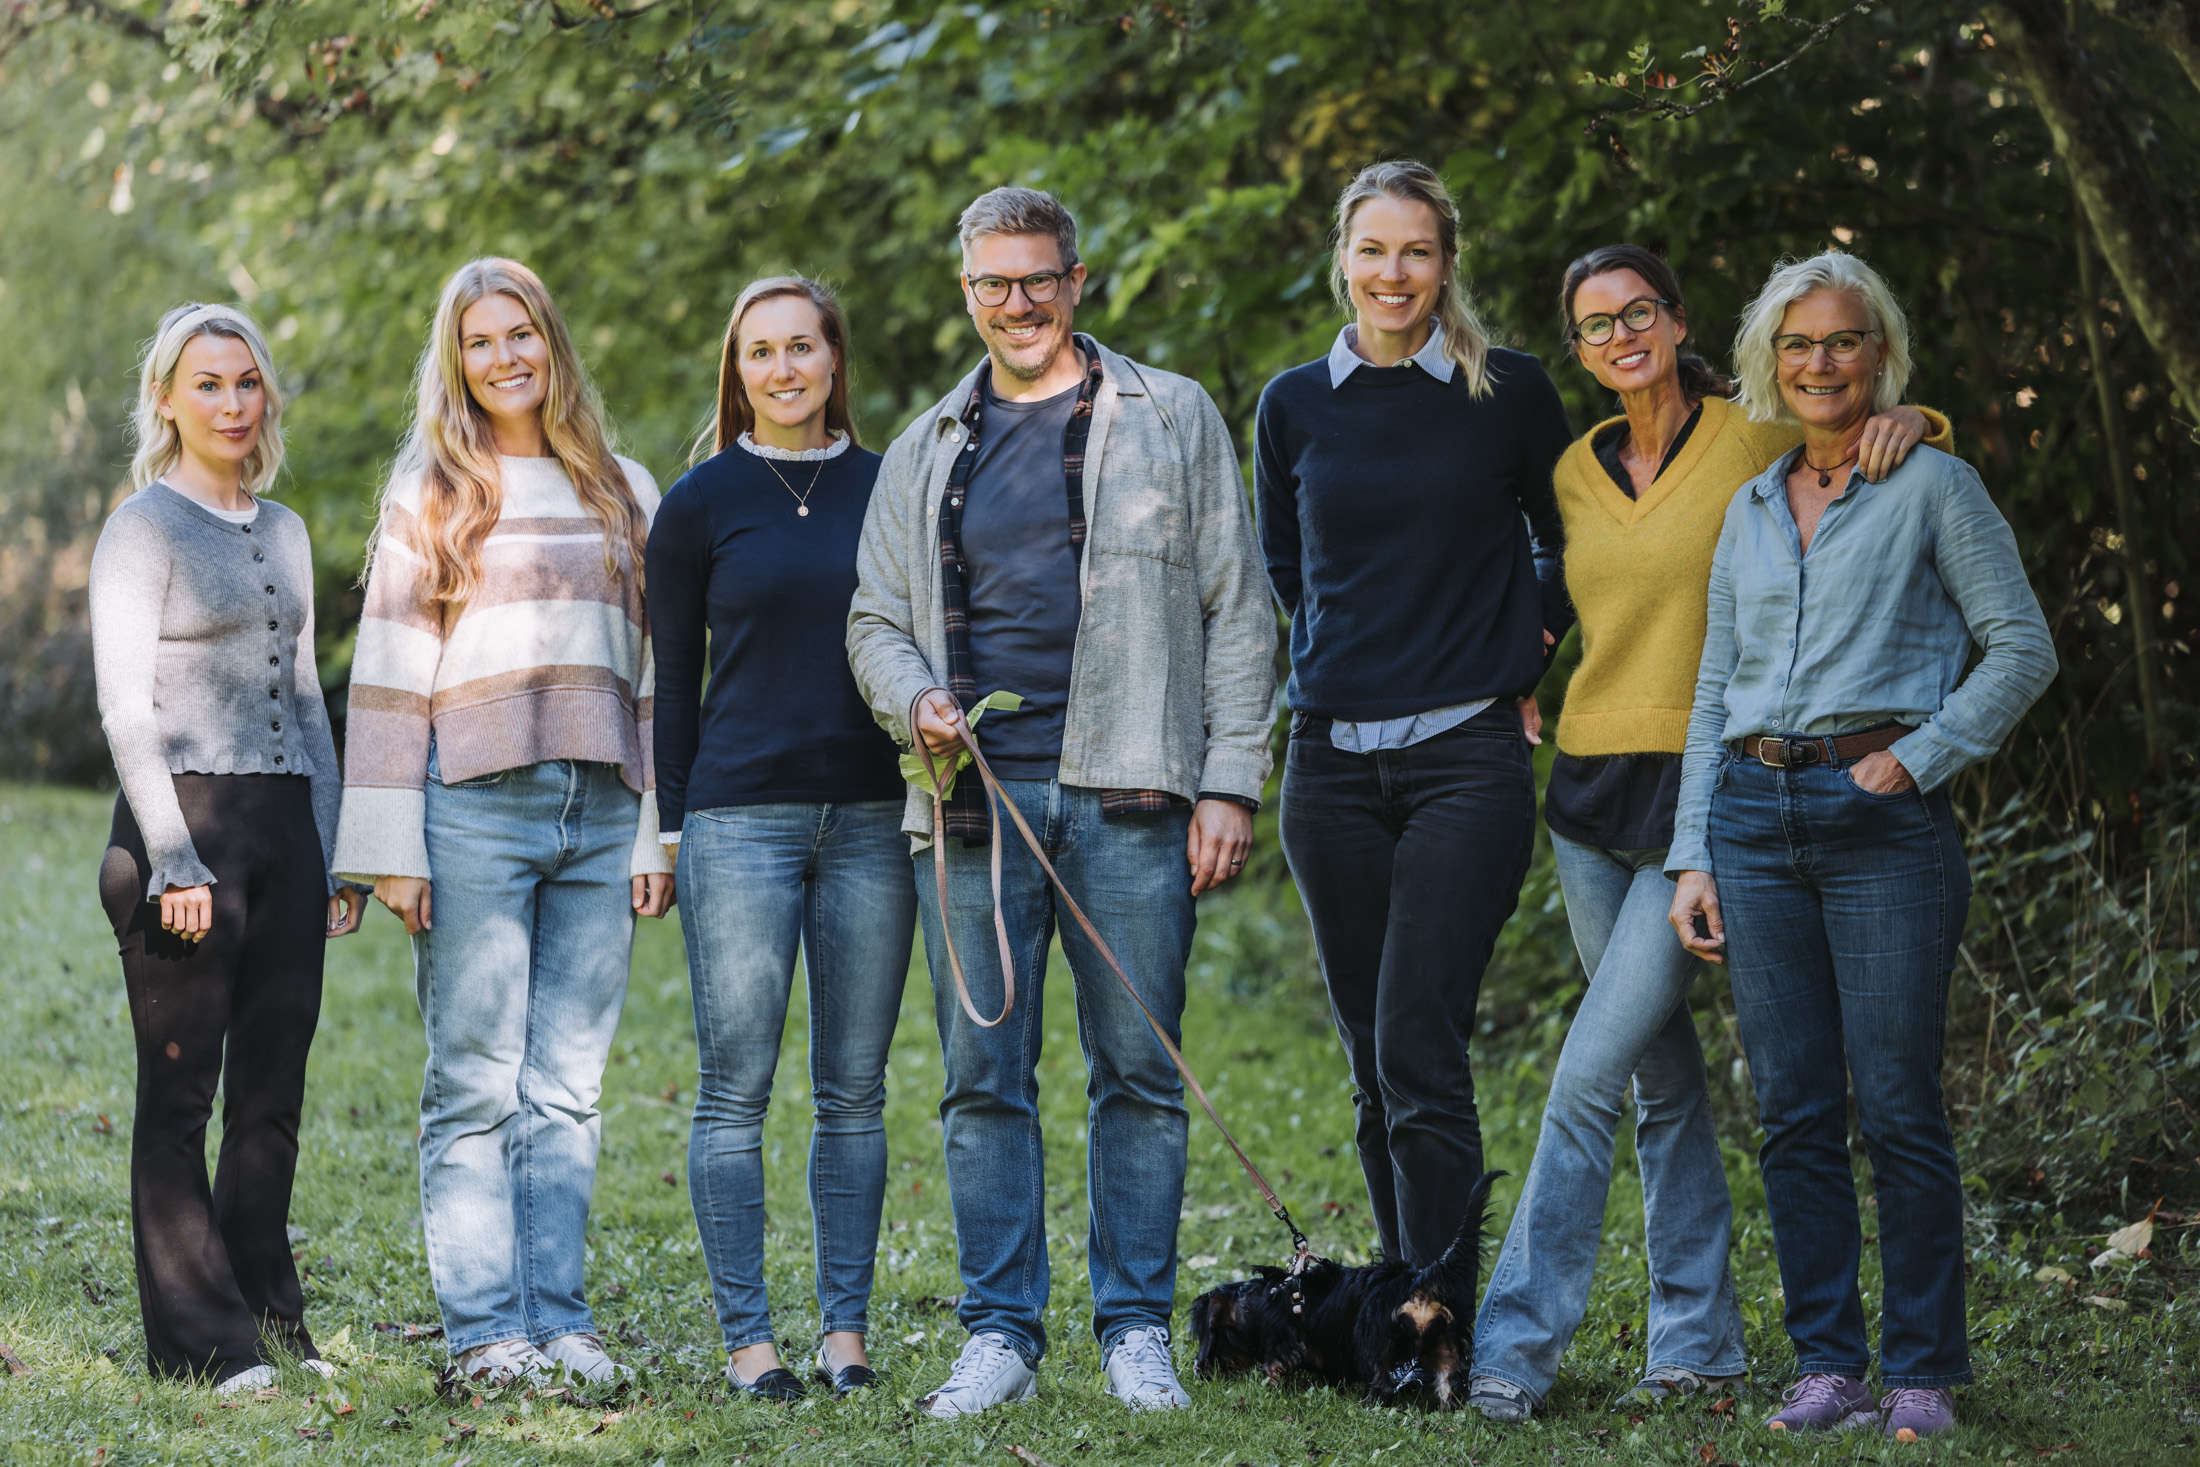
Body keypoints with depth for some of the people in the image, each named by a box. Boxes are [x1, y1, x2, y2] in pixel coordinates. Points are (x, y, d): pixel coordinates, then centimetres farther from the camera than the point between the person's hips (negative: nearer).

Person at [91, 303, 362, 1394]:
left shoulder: (284, 533, 16)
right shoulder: (143, 529, -4)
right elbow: (126, 707, -9)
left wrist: (336, 849, 14)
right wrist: (174, 859, -16)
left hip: (284, 823, 6)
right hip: (183, 817, -6)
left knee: (274, 1089, 8)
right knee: (180, 1091, -1)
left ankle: (269, 1320, 17)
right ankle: (198, 1338, 2)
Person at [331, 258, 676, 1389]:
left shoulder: (623, 492, 15)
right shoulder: (428, 492, 5)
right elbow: (388, 674, 1)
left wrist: (658, 833, 11)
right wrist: (391, 847, -6)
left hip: (598, 814, 3)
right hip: (474, 810, -3)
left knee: (567, 1086, 3)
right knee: (476, 1083, -3)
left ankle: (555, 1317, 7)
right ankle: (483, 1328, 0)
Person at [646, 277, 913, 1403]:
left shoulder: (890, 489, 9)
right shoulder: (701, 503, 4)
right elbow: (672, 677, 6)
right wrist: (670, 827, 1)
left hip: (871, 817, 2)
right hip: (741, 816, -2)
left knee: (854, 1089, 5)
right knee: (735, 1090, -2)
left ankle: (845, 1327, 12)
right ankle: (745, 1335, 3)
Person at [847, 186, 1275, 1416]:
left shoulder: (1172, 418, 8)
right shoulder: (927, 452, 17)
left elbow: (1237, 610, 6)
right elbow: (876, 620, 20)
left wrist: (1231, 783, -2)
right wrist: (915, 700, -3)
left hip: (1128, 797, -2)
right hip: (975, 798, 2)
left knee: (1140, 1071, 0)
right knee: (985, 1080, 2)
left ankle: (1138, 1327, 8)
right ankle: (1002, 1334, 8)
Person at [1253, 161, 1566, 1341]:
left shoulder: (1510, 393, 1)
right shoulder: (1295, 405, 8)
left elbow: (1566, 545, 16)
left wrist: (1519, 656, 6)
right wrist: (1355, 648, 12)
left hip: (1467, 757, -3)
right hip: (1333, 758, 3)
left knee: (1418, 1055, -13)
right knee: (1375, 1066, 7)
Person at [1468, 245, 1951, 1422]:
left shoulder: (1758, 443, -5)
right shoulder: (1575, 474, 11)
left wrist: (1906, 422, -16)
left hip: (1706, 794, -5)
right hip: (1590, 793, 5)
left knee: (1590, 1073, -11)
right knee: (1662, 1071, 11)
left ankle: (1516, 1339, -7)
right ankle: (1700, 1333, 19)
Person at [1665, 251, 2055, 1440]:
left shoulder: (1932, 486, 4)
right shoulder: (1751, 509, 18)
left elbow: (2022, 647, 0)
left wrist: (1922, 755, -11)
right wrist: (1693, 856, 10)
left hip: (1883, 817, -5)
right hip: (1756, 812, 5)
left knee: (1898, 1109, -6)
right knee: (1795, 1114, 3)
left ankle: (1922, 1372, 2)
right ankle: (1827, 1364, 9)